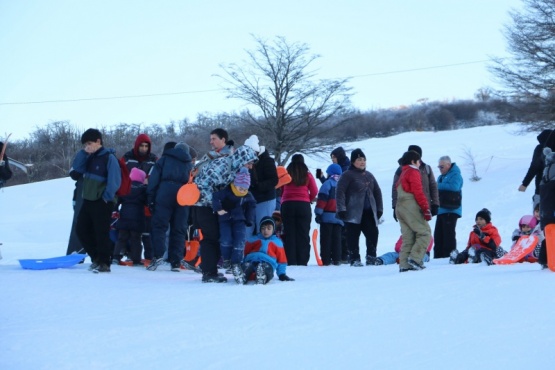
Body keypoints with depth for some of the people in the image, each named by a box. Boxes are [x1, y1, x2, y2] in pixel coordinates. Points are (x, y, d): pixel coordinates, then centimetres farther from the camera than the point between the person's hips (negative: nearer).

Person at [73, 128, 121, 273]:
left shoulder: (109, 157, -12)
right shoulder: (90, 158, 12)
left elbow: (114, 180, -16)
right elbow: (76, 169, 5)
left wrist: (107, 196, -17)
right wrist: (83, 153, -3)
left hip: (102, 202, -9)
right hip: (88, 200, 9)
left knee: (101, 232, -4)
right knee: (81, 229, 10)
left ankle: (104, 263, 4)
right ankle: (96, 257, 22)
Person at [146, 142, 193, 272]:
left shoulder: (164, 160, 16)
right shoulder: (190, 165, 23)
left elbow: (153, 179, 5)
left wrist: (150, 198, 3)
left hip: (164, 194, -2)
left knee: (159, 225, -3)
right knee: (179, 229, 5)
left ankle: (158, 255, -19)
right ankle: (176, 262, 1)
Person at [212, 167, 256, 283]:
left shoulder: (248, 195, -2)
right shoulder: (226, 191, -19)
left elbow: (252, 205, 16)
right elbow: (215, 197, -31)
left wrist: (249, 220, 12)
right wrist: (218, 209, -30)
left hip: (239, 220, 3)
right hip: (225, 218, -3)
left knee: (240, 241, -13)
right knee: (226, 240, -18)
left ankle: (236, 264, -8)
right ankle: (226, 259, 7)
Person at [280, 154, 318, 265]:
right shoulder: (307, 175, 4)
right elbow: (314, 191, 2)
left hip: (287, 205, 0)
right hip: (304, 205, 0)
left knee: (289, 234, 4)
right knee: (303, 234, 3)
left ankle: (290, 261, -1)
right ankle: (302, 261, -1)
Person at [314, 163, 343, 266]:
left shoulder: (327, 183, -4)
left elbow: (322, 199, -12)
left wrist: (318, 213, -12)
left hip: (327, 216, -5)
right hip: (339, 218, 5)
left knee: (326, 238, -3)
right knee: (337, 239, 9)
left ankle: (325, 260, -6)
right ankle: (336, 259, 5)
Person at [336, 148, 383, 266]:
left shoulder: (369, 176, 18)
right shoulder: (348, 175, -3)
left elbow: (377, 192, 24)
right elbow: (340, 192, -10)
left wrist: (379, 209, 18)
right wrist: (341, 208, -17)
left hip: (369, 212, 6)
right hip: (353, 212, -6)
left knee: (373, 234, -1)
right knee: (353, 236, -4)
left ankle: (371, 257, 11)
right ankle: (354, 259, 3)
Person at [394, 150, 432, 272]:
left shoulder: (403, 173, 24)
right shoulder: (413, 172, -3)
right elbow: (418, 192, -12)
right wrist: (426, 208, -14)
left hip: (400, 207, 9)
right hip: (411, 207, -9)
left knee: (408, 237, 7)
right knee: (425, 232, -7)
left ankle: (404, 265, 0)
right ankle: (415, 258, -16)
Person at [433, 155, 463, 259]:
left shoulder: (455, 175, -4)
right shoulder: (441, 177, 23)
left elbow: (454, 186, -22)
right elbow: (436, 189, 23)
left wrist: (439, 186, -15)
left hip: (451, 210, -9)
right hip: (441, 210, 9)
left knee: (448, 235, -10)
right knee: (438, 235, 8)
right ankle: (438, 257, 12)